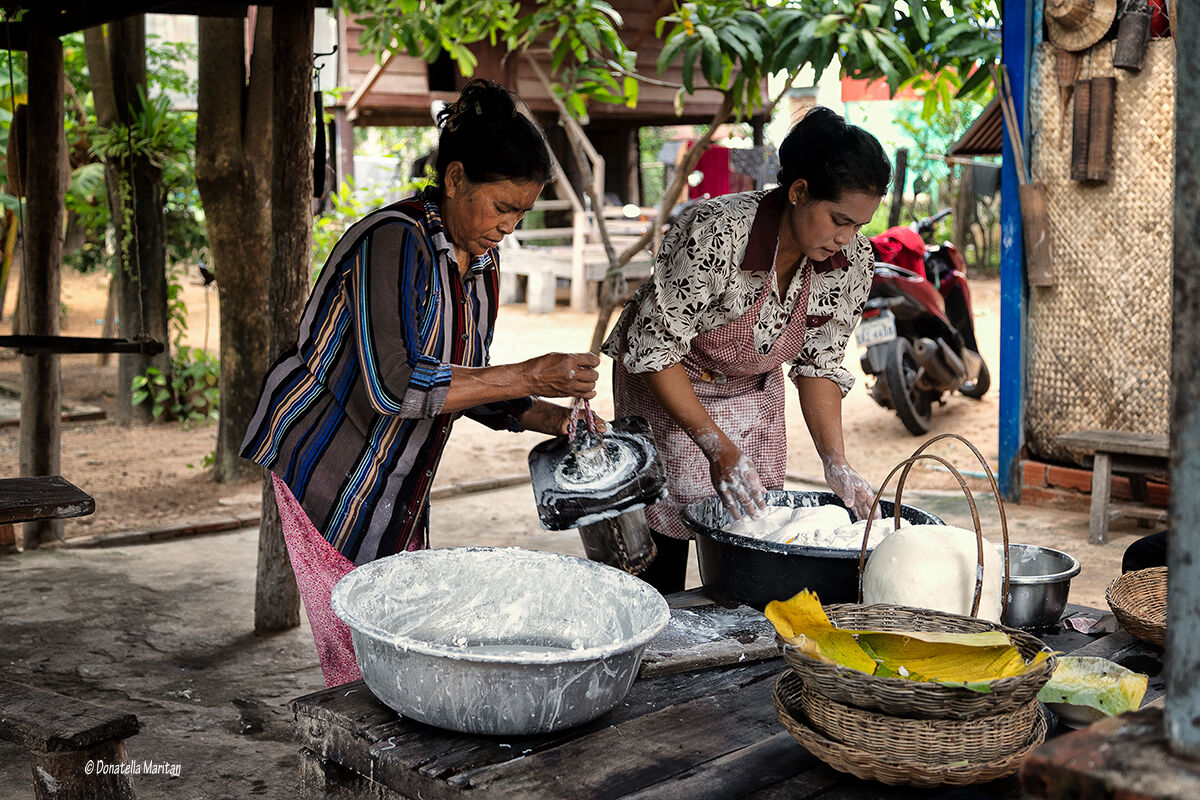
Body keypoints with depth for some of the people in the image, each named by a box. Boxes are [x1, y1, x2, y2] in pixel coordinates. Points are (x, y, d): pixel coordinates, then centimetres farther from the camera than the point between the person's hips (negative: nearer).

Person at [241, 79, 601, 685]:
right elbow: (395, 384, -32)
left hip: (400, 488, 8)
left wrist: (550, 417, -6)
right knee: (361, 664, -3)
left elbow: (465, 384, 11)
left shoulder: (481, 261, 5)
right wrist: (528, 377, -31)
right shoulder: (395, 241, -22)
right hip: (328, 471, -8)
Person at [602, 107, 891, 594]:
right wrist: (717, 446, -33)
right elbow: (656, 349, -28)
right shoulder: (715, 233, -34)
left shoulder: (853, 261, -17)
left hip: (755, 390, 5)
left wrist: (836, 463, -14)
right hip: (666, 387, -5)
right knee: (666, 535, -6)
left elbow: (819, 364, -4)